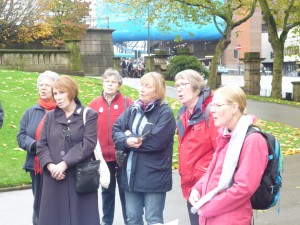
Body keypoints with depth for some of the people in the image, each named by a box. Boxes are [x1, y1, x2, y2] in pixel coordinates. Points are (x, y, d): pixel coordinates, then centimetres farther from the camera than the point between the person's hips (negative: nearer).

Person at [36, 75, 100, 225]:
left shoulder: (89, 115, 1)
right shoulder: (50, 116, 13)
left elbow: (88, 145, -11)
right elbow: (42, 145, 7)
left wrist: (64, 163, -17)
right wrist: (50, 165, -11)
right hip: (54, 178, 3)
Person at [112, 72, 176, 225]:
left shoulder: (165, 112, -10)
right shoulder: (133, 109, 8)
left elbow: (155, 141, -21)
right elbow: (116, 130, 0)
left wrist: (131, 137, -10)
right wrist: (127, 141, -20)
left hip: (154, 176, -6)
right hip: (132, 174, 6)